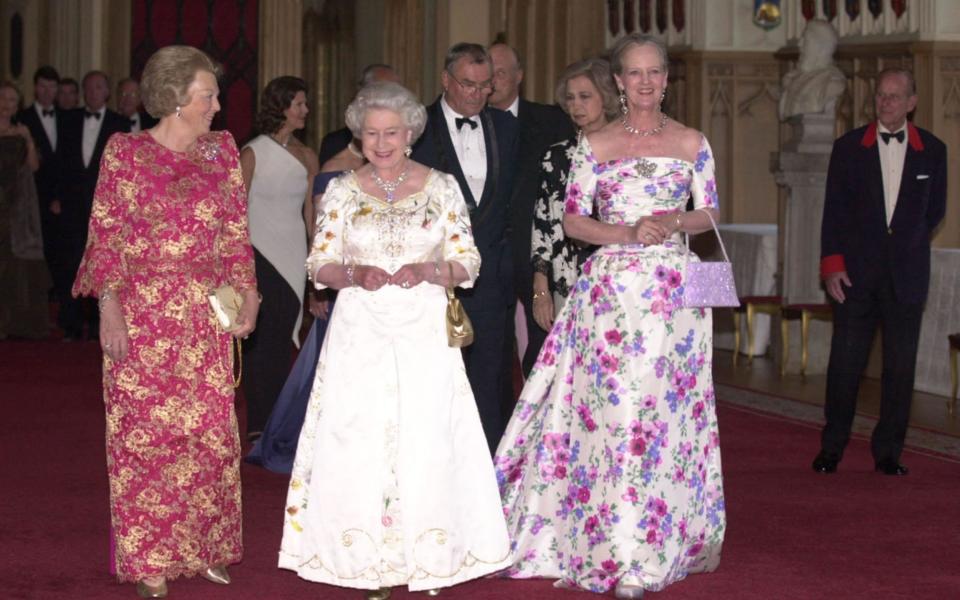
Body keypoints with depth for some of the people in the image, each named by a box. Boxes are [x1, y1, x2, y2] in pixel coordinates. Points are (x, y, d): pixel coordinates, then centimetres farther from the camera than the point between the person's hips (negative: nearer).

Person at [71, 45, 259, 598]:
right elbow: (106, 235, -4)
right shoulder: (126, 153, -2)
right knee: (144, 432, 1)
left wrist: (246, 291, -1)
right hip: (143, 317, -3)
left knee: (210, 430, 4)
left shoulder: (222, 150, 9)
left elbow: (237, 233, 10)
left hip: (207, 319, 4)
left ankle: (203, 547, 17)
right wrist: (110, 308, -12)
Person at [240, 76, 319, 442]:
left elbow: (310, 212, 12)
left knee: (284, 337, 6)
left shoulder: (307, 157, 9)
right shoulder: (253, 153, -4)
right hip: (260, 252, -4)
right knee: (262, 337, -5)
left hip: (294, 256, 4)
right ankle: (260, 423, 1)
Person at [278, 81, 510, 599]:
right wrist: (355, 274, -14)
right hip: (360, 334, 0)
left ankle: (429, 556, 6)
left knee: (426, 438, -4)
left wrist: (428, 270, -15)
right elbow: (319, 266, 5)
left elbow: (468, 263, 4)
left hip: (424, 335, 0)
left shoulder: (441, 187, 4)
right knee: (360, 439, -4)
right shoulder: (342, 192, 6)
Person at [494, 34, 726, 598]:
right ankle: (613, 546, 0)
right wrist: (628, 232, -13)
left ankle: (655, 546, 11)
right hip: (611, 286, -1)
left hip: (672, 289, 1)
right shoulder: (594, 144, 5)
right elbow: (572, 220, 2)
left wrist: (674, 223, -11)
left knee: (664, 404, 0)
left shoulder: (692, 142, 8)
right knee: (609, 401, -6)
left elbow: (710, 213, 10)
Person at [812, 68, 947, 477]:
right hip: (856, 273, -1)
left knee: (901, 364, 2)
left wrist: (907, 246, 8)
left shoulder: (932, 150, 6)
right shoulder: (849, 147, 4)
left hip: (907, 275, 1)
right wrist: (832, 265, -6)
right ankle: (832, 447, 10)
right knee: (845, 362, -1)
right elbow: (834, 212, 2)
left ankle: (888, 452, 11)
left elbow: (935, 209, 15)